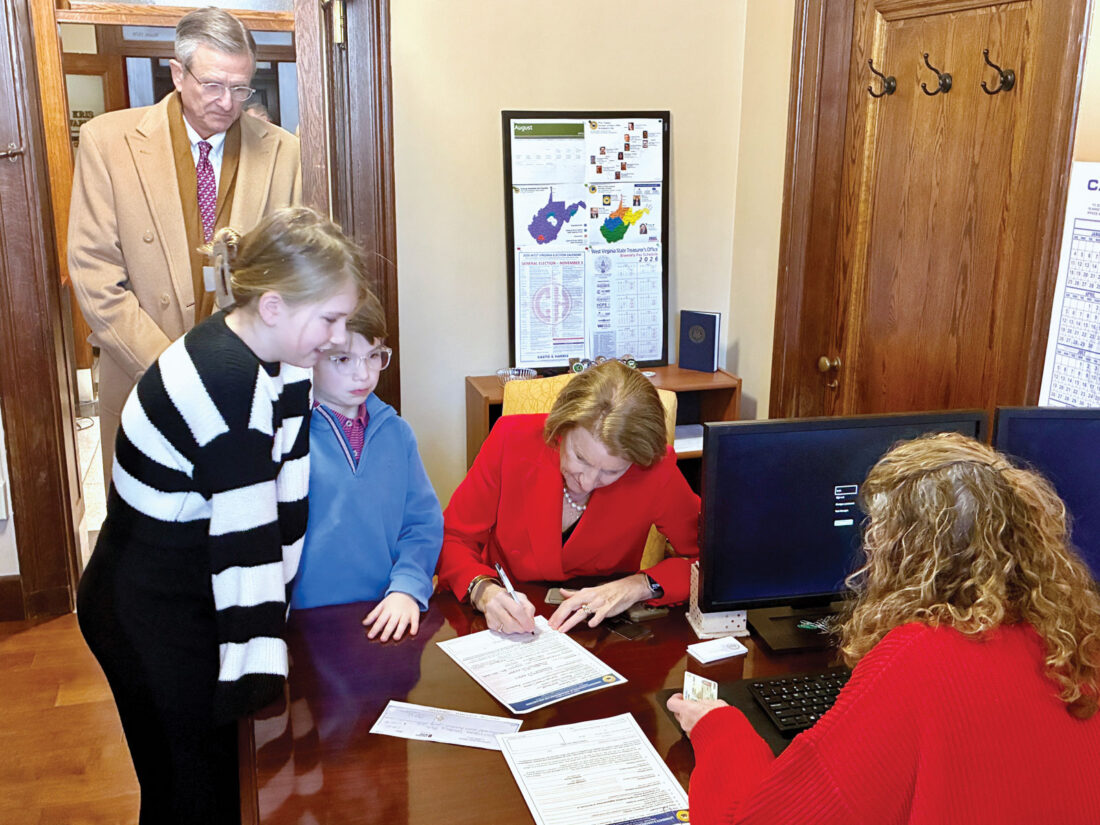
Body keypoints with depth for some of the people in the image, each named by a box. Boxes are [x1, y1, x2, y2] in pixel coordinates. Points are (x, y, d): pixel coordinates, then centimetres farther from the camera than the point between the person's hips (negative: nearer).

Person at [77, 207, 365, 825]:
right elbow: (246, 533, -27)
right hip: (150, 618, -8)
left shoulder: (272, 360, 0)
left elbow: (285, 500, -3)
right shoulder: (226, 380, -28)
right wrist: (263, 670, -23)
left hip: (189, 603, 8)